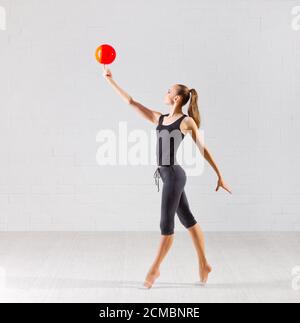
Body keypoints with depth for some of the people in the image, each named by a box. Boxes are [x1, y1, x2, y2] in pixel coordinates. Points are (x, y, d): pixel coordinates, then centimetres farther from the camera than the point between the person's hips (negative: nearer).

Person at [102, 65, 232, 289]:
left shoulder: (187, 121, -8)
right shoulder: (160, 119, 10)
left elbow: (203, 149, -5)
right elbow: (131, 102, 11)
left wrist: (219, 175, -3)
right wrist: (110, 80, 9)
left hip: (174, 175, -7)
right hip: (168, 176, 7)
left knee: (166, 225, 3)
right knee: (188, 220, 14)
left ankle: (154, 269, 16)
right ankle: (204, 265, 25)